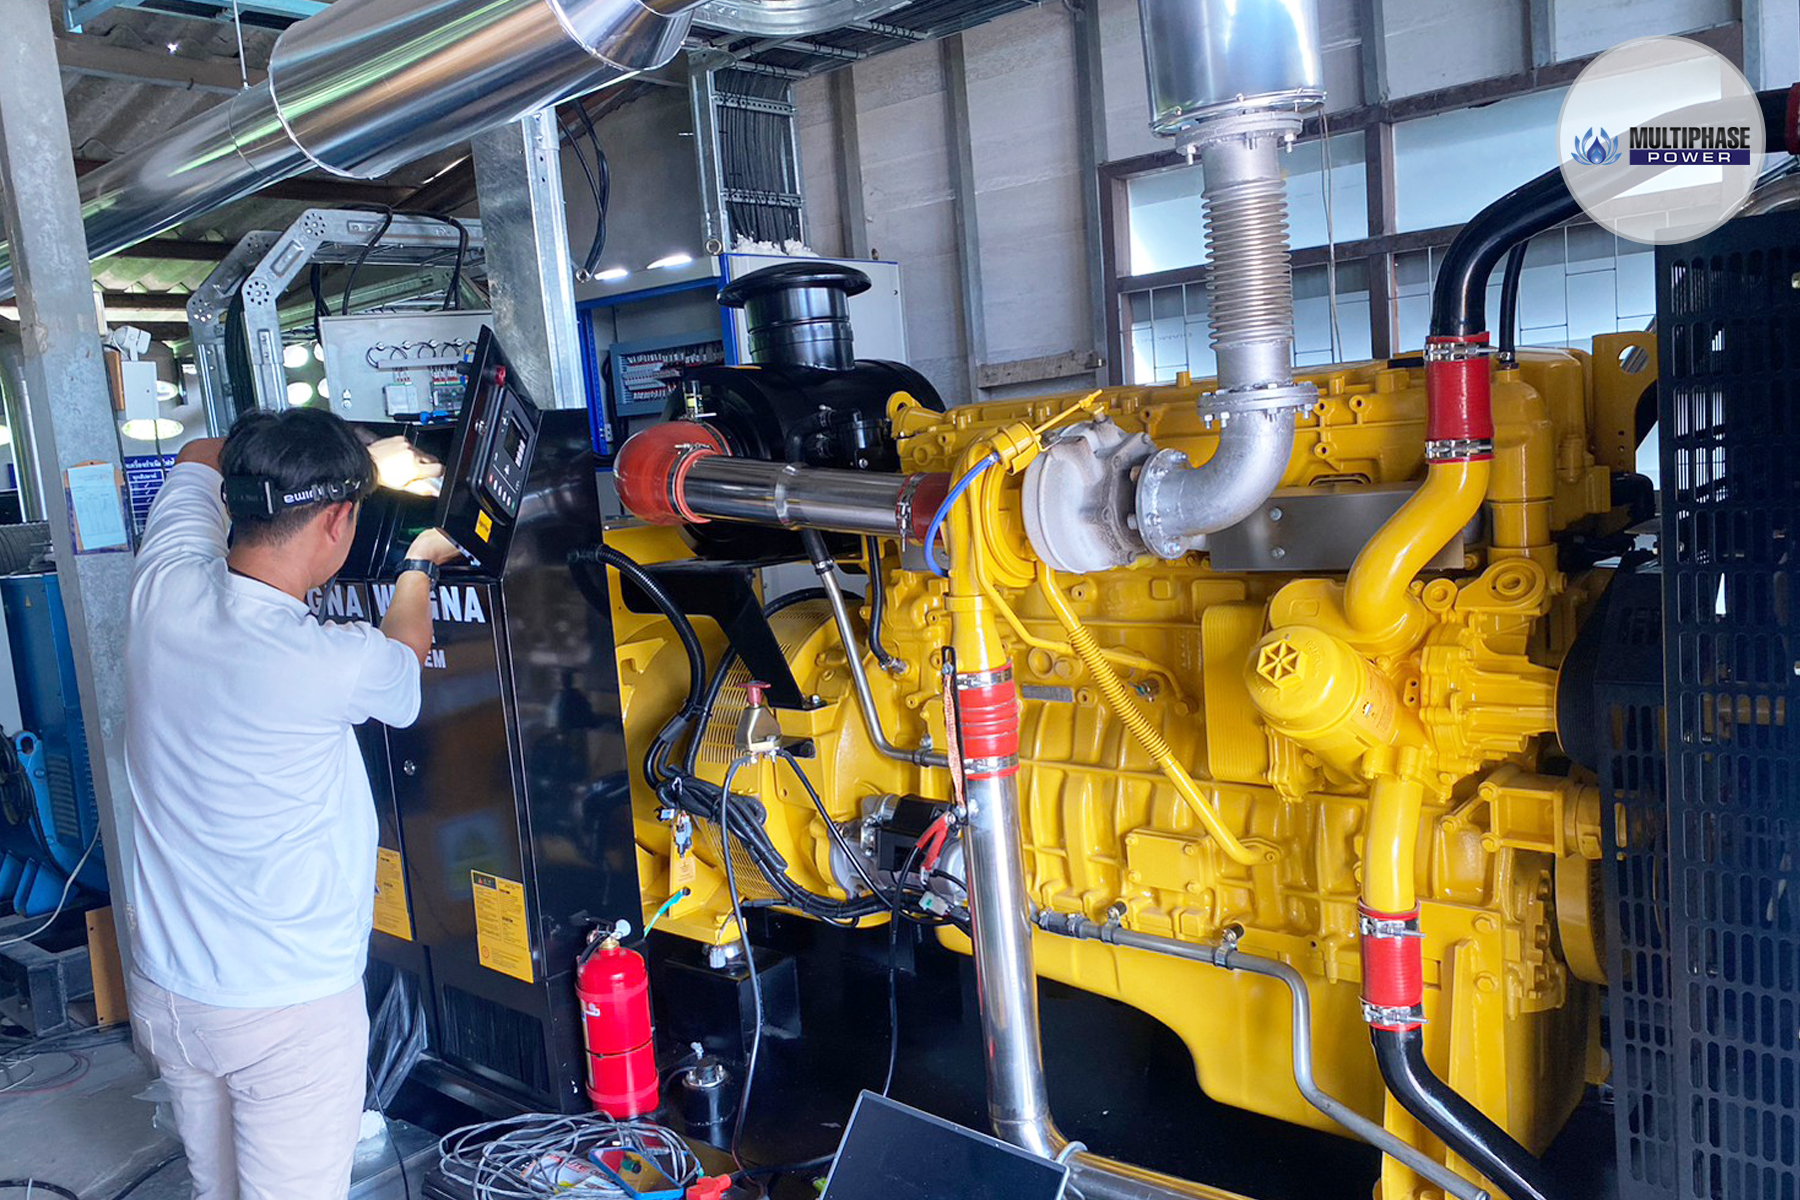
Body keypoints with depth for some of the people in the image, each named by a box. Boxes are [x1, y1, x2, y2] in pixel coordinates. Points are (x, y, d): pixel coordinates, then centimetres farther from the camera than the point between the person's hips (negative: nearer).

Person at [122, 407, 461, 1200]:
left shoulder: (164, 590, -10)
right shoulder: (333, 665, -26)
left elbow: (199, 457, 12)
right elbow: (406, 660, 2)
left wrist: (345, 455, 17)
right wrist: (420, 567, 21)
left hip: (163, 988, 7)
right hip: (288, 1008, -6)